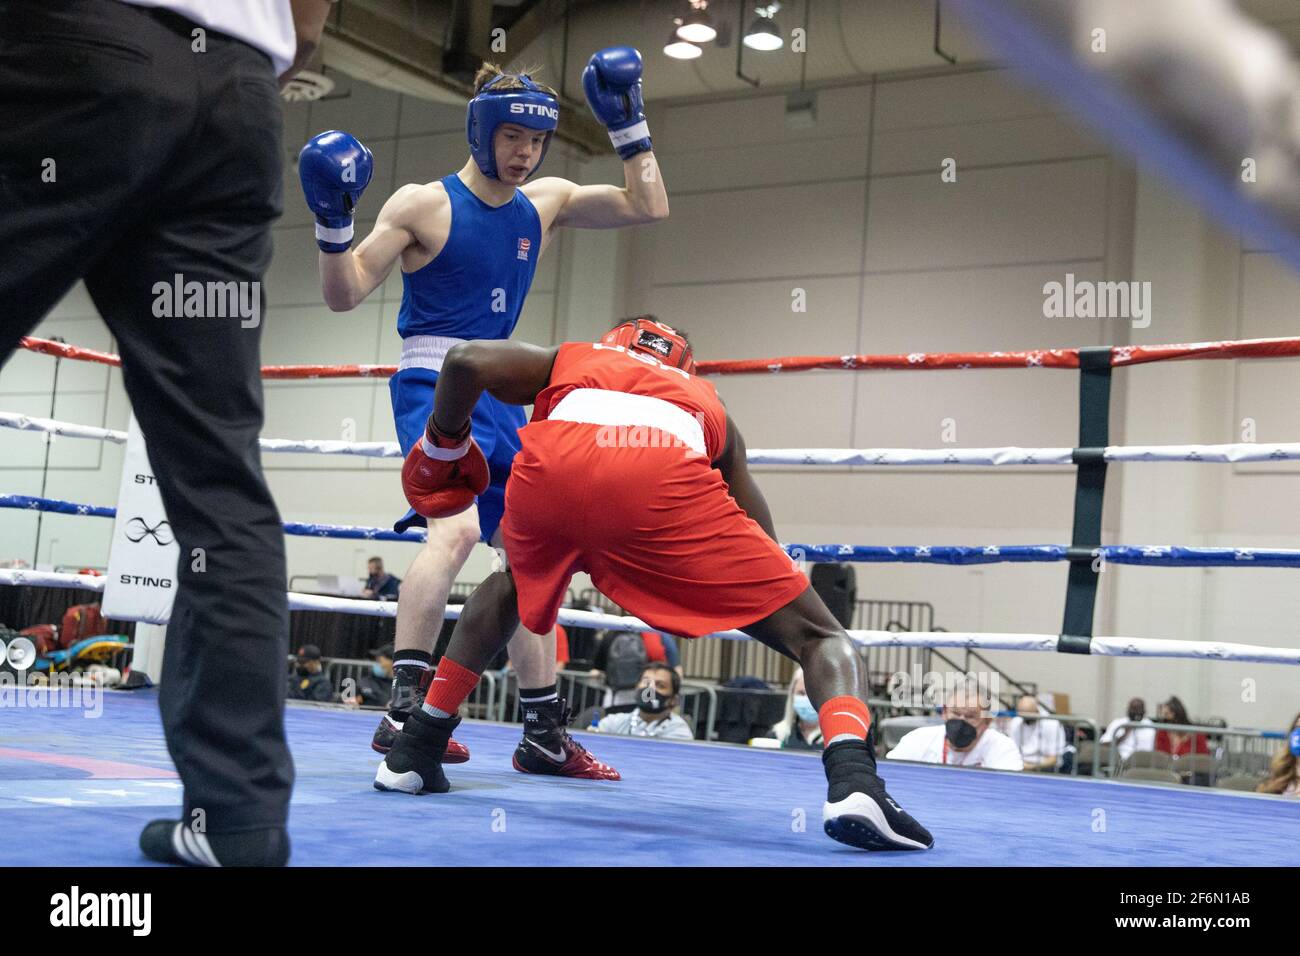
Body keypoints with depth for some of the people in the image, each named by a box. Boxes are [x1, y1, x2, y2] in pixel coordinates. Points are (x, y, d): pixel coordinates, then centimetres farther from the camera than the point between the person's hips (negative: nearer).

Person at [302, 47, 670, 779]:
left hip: (499, 394, 7)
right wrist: (333, 223, -22)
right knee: (457, 526, -32)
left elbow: (650, 207, 11)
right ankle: (404, 706, -30)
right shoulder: (424, 204, -5)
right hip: (435, 384, -7)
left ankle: (544, 735, 15)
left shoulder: (546, 203, 10)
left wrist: (627, 124, 4)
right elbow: (345, 294, -6)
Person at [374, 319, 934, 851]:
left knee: (510, 586, 37)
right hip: (661, 479, -2)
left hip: (551, 464, 2)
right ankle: (853, 779, -21)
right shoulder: (705, 402, 42)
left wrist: (443, 443, 37)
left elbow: (466, 361, 21)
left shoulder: (569, 361, 40)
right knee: (818, 635, 8)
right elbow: (760, 535, 39)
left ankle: (412, 754, 35)